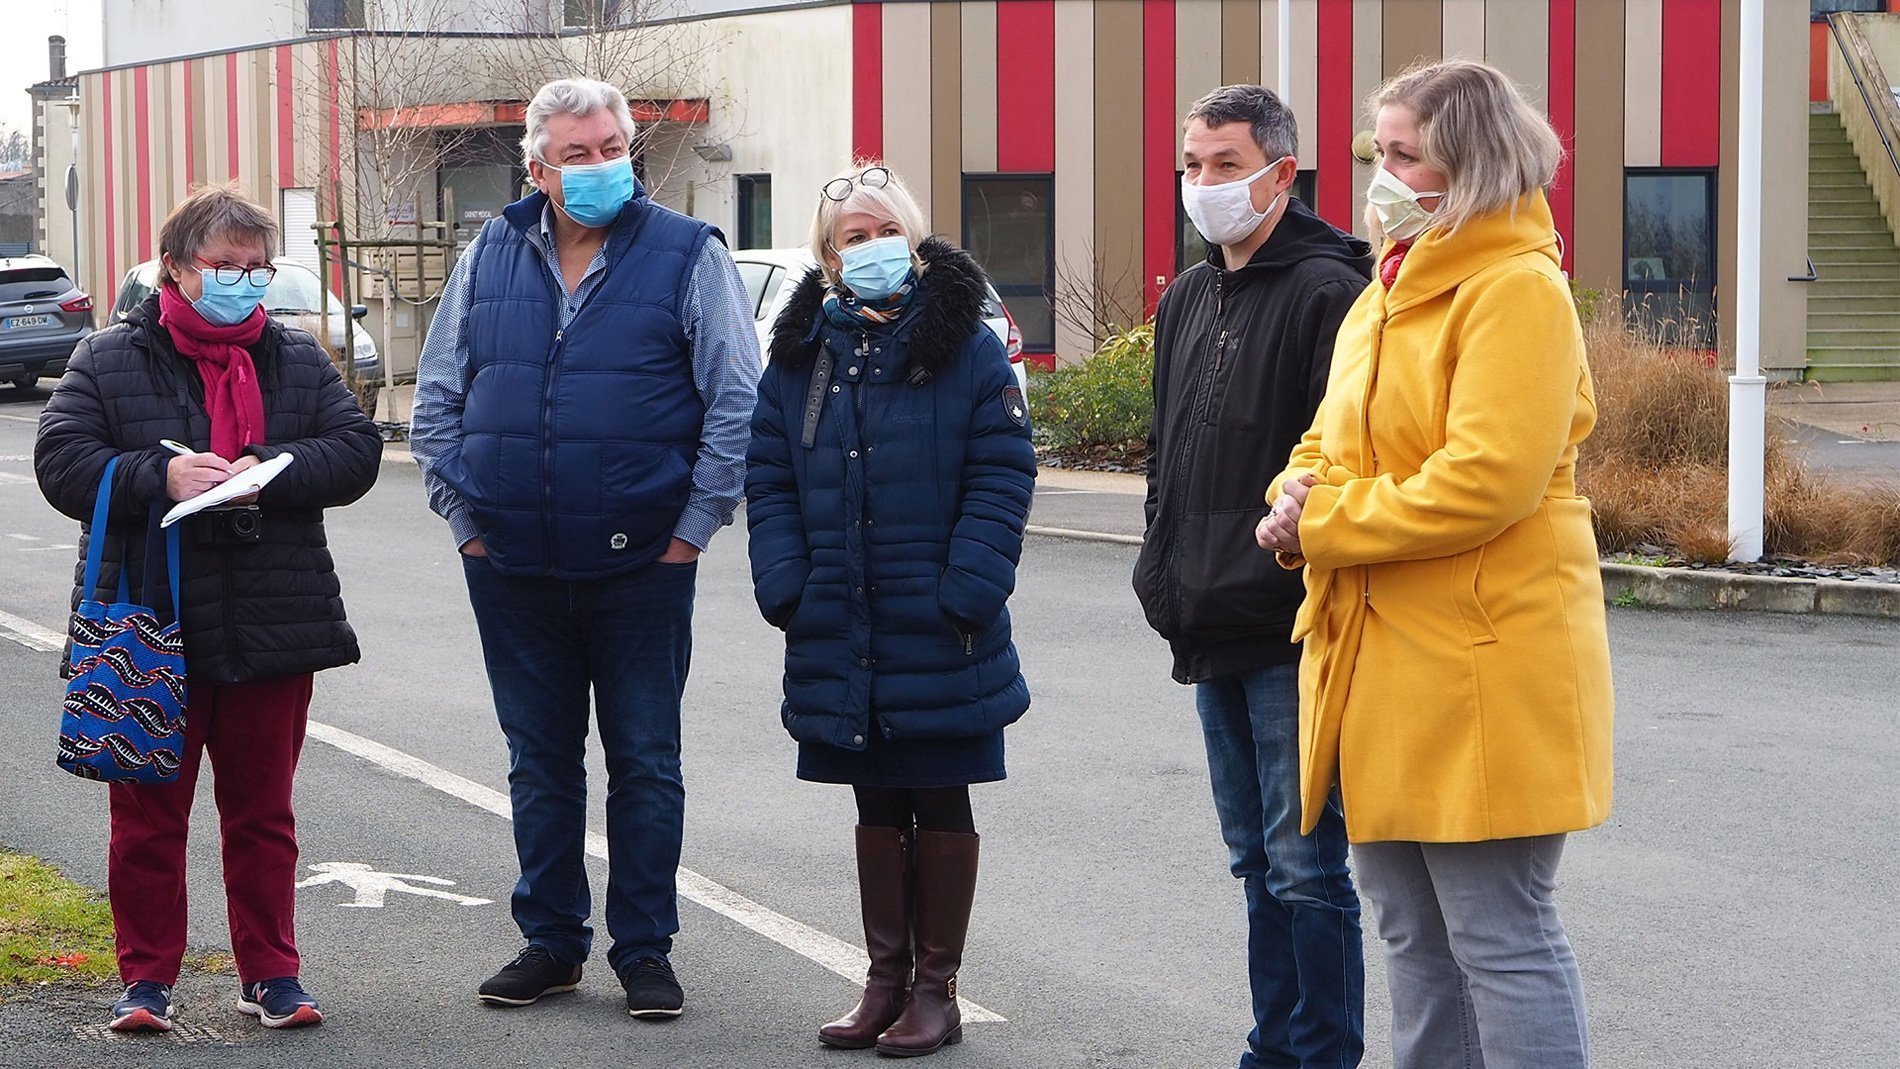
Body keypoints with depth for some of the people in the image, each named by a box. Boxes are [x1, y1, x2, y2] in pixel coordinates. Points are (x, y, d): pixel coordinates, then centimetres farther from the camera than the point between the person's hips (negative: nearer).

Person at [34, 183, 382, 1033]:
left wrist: (272, 473, -16)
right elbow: (61, 462, -7)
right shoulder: (109, 362, 0)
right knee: (147, 814, 5)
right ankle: (146, 978, 15)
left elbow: (356, 448, 1)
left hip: (273, 629, 2)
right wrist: (158, 477, -21)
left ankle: (271, 973, 19)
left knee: (262, 811, 10)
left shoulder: (298, 360, 8)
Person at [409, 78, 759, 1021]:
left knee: (644, 763, 4)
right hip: (512, 570, 3)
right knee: (539, 762, 11)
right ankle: (550, 942, 22)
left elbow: (737, 403, -4)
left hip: (642, 568, -3)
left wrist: (692, 528, -8)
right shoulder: (490, 259, 7)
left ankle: (645, 951, 14)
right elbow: (437, 399, 13)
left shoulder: (688, 256, -3)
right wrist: (464, 516, 5)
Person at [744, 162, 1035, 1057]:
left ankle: (936, 986, 15)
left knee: (941, 807, 6)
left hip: (940, 641, -4)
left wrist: (965, 592, -17)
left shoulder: (966, 346, -5)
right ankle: (886, 977, 24)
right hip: (840, 639, 4)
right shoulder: (799, 355, 7)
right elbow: (768, 481, 8)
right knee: (877, 808, 14)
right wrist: (785, 586, -4)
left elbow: (1001, 478, -9)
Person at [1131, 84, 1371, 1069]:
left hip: (1290, 636, -9)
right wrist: (1164, 573, 16)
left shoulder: (1326, 294, -12)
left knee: (1304, 867, -4)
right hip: (1211, 636, 9)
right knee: (1256, 860, 16)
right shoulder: (1186, 301, 15)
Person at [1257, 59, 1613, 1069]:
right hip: (1382, 665, 9)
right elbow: (1333, 442, 21)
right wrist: (1299, 493, -3)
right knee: (1414, 935, 16)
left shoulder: (1517, 289, -13)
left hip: (1479, 673, -9)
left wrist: (1324, 527, -15)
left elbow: (1487, 479, -23)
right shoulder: (1392, 287, 17)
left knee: (1501, 939, -4)